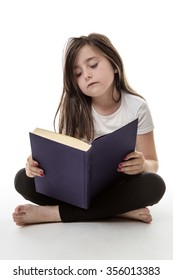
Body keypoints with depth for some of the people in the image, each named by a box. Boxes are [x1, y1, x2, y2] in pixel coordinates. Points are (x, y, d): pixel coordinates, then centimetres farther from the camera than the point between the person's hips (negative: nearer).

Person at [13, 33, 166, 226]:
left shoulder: (137, 107, -9)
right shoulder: (72, 107, -6)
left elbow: (152, 164, -6)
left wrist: (142, 165, -30)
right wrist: (39, 162, -29)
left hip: (118, 186, 0)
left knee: (153, 185, -33)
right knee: (24, 179, -22)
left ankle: (53, 212, -27)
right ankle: (120, 210, -27)